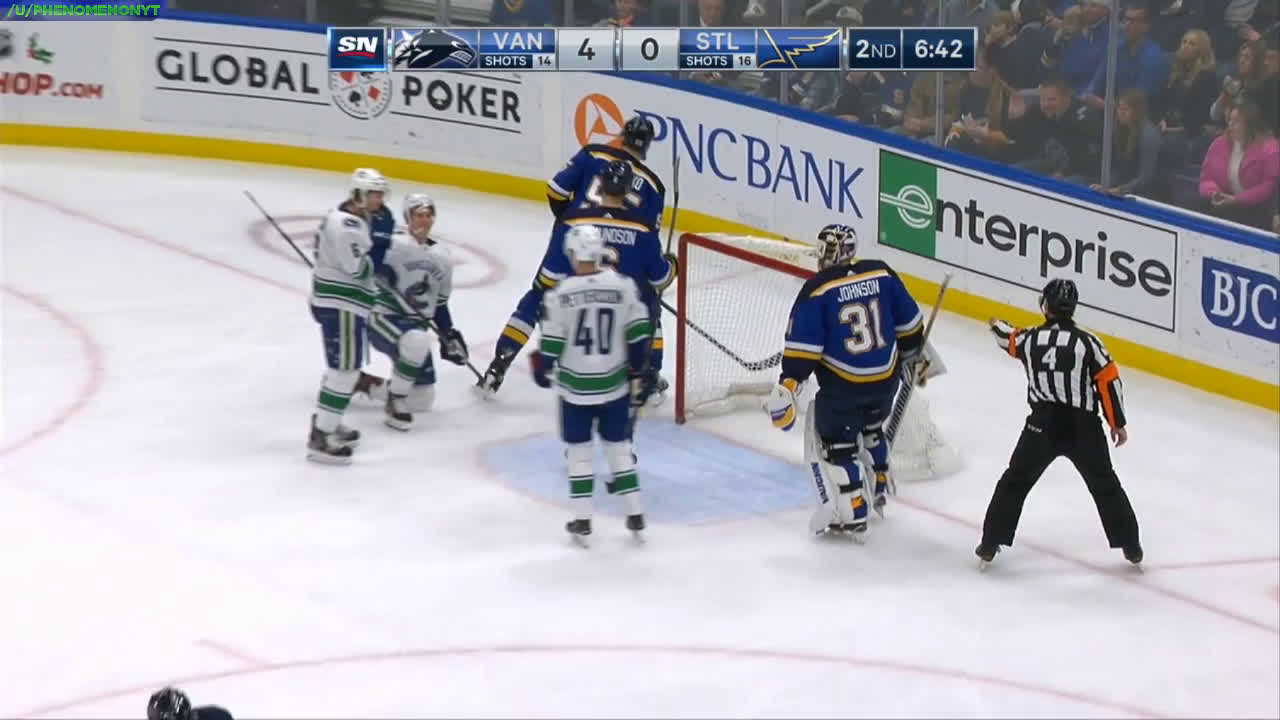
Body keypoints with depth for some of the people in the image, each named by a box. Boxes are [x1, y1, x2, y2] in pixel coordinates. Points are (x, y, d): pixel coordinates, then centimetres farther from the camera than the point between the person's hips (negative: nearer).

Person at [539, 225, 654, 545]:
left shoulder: (559, 293, -15)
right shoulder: (624, 285, -9)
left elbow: (551, 344, -9)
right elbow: (638, 335, -3)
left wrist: (543, 367, 11)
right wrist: (637, 374, 9)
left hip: (575, 386, -2)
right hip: (615, 384, 2)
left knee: (578, 448, 11)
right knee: (619, 444, 16)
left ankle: (582, 520, 12)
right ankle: (634, 514, 19)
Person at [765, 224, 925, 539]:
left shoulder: (817, 289, -13)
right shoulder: (882, 274, 0)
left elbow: (802, 346, -17)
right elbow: (908, 321, 9)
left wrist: (787, 386, -15)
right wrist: (911, 353, 26)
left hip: (842, 386, -6)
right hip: (886, 378, 6)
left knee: (837, 444, 7)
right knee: (870, 430, 30)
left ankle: (852, 515, 2)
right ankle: (878, 489, 45)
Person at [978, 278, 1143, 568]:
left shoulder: (1030, 338, 0)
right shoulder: (1086, 341, -8)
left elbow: (1010, 340, 24)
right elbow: (1109, 381, -7)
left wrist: (997, 326, 48)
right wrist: (1117, 422, 5)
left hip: (1042, 426, 1)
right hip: (1083, 428, -1)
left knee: (1015, 483, 15)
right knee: (1105, 486, 15)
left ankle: (990, 545, 14)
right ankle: (1131, 547, 19)